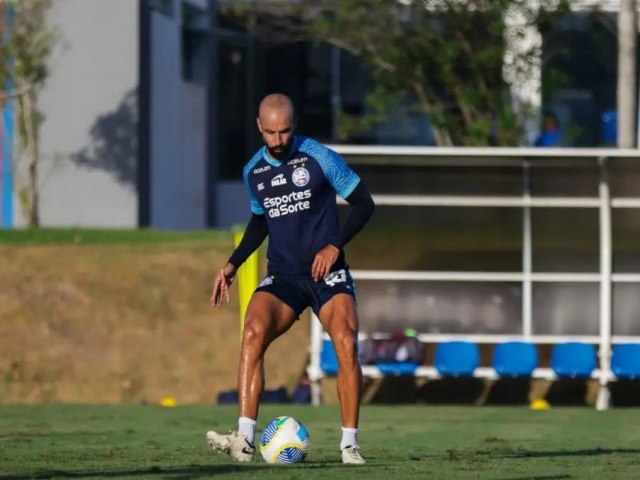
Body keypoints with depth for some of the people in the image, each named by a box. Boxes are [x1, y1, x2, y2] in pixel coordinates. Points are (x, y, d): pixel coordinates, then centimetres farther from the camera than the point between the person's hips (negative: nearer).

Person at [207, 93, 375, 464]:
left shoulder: (320, 158, -7)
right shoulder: (253, 172, 7)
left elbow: (364, 204, -3)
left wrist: (335, 245, -14)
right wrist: (233, 264, 13)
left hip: (327, 273, -3)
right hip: (282, 277, 3)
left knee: (346, 342, -24)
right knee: (254, 333, -24)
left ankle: (350, 444, -10)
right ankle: (245, 441, -28)